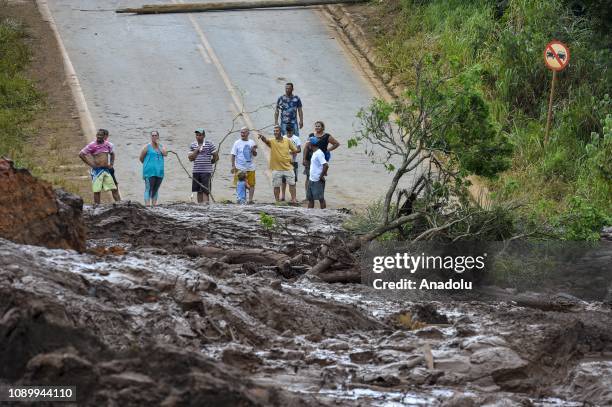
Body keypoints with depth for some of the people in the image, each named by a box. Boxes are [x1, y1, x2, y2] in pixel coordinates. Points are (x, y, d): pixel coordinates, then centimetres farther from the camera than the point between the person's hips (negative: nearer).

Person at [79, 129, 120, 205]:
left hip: (106, 170, 4)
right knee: (97, 191, -1)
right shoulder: (92, 145, -8)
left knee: (114, 189, 3)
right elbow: (81, 154, -10)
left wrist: (111, 164, 15)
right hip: (97, 170, -4)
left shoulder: (107, 144, 7)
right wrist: (90, 163, -11)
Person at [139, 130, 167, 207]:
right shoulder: (147, 147, 1)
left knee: (156, 189, 10)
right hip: (150, 172, -5)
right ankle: (147, 205, -18)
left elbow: (165, 154, -7)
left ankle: (154, 204, 16)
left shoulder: (161, 147, 13)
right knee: (148, 189, -12)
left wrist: (158, 145, -5)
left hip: (159, 172, 5)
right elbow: (141, 158, 5)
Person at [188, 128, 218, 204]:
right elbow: (190, 158, 1)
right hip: (196, 171, 4)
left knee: (205, 191, -9)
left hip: (206, 171, -4)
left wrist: (209, 163, 5)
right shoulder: (193, 145, 8)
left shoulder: (209, 145, -3)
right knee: (199, 191, 9)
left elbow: (216, 157, 1)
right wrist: (197, 150, -7)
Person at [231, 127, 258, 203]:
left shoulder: (252, 142, 8)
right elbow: (233, 155, -1)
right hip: (240, 168, -3)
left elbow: (255, 155, 13)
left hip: (250, 168, 3)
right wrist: (233, 166, -9)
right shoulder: (237, 143, 0)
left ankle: (250, 199, 8)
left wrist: (253, 150, -9)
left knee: (252, 184, 2)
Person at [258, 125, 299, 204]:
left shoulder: (287, 141, 2)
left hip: (288, 167, 1)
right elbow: (265, 140, -27)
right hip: (276, 168, -1)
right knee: (276, 186, 3)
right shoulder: (272, 141, -3)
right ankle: (277, 201, 12)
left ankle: (293, 200, 12)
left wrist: (289, 153, 0)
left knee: (292, 183, 4)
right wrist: (262, 137, -47)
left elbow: (295, 150, 11)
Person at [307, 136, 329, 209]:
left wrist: (321, 176, -20)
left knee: (321, 198, -2)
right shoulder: (314, 153, 12)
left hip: (318, 181, -10)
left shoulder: (319, 153, -18)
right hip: (311, 180, 10)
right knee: (310, 198, 13)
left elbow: (326, 165, -26)